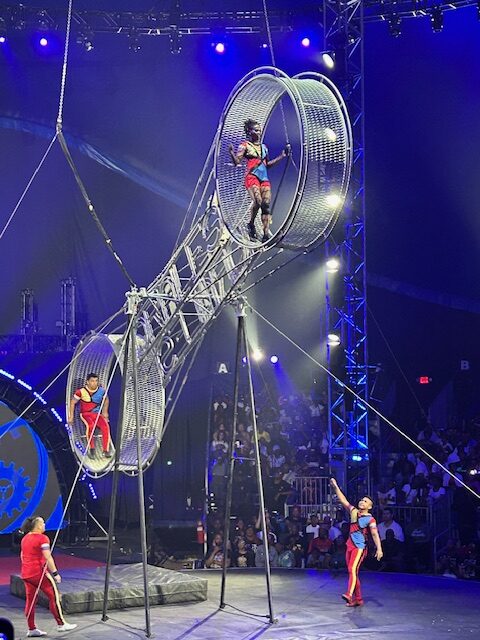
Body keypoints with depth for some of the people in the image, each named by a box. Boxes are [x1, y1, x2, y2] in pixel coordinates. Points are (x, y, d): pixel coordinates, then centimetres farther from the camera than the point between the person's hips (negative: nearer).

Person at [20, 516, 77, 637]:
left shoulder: (25, 538, 13)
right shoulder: (42, 538, -12)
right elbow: (48, 557, -18)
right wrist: (55, 573, -16)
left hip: (26, 573, 8)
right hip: (39, 572, -8)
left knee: (30, 600, 9)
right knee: (54, 596, 2)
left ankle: (31, 629, 11)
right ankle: (61, 624, 5)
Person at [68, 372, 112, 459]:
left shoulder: (101, 390, 0)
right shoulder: (81, 391, -10)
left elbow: (106, 400, 20)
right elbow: (73, 402, 0)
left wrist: (105, 412, 8)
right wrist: (71, 416, -4)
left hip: (98, 414, 3)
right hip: (85, 414, -3)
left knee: (105, 426, -28)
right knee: (90, 425, -37)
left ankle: (106, 450, -24)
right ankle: (91, 449, -24)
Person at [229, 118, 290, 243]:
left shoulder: (264, 147, 21)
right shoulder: (245, 145, 4)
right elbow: (236, 162, -5)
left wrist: (282, 156, 25)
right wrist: (231, 152, -24)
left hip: (264, 178, 6)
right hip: (252, 176, -6)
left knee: (266, 204, -8)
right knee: (257, 201, -26)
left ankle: (266, 233, -10)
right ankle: (251, 225, -3)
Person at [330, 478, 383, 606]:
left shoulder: (370, 519, -5)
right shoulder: (354, 512, 12)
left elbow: (375, 534, -15)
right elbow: (343, 500, 12)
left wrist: (379, 549, -28)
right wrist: (335, 487, 6)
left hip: (360, 547, -7)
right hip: (350, 546, 7)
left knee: (352, 569, -25)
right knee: (352, 572, 9)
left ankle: (349, 595, -40)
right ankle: (358, 599, 17)